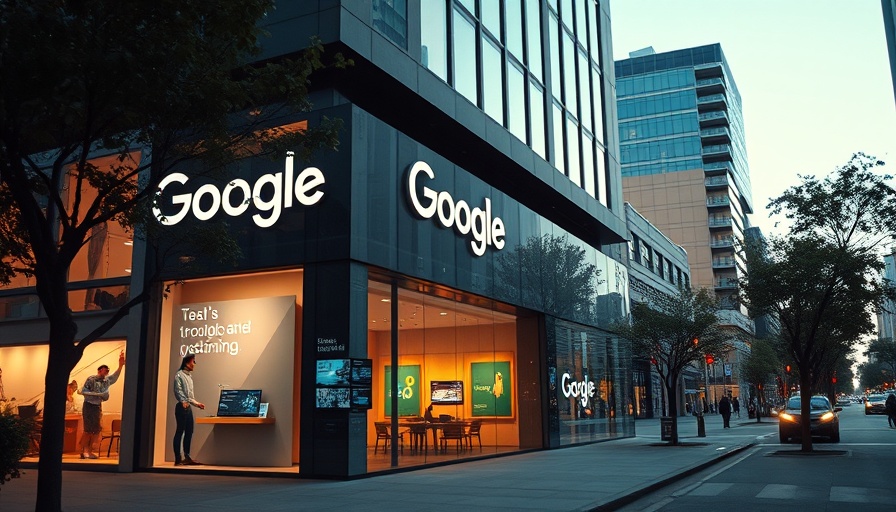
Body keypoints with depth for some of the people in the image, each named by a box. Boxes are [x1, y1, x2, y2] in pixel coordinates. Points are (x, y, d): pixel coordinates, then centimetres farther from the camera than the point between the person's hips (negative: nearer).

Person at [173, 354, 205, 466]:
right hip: (182, 406, -8)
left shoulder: (189, 376, 20)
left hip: (188, 407, 8)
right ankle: (178, 459, -4)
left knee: (189, 432, 8)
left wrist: (197, 403, 23)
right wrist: (183, 402, -27)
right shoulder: (179, 375, -5)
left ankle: (187, 457, 14)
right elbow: (178, 391, -16)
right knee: (180, 431, -6)